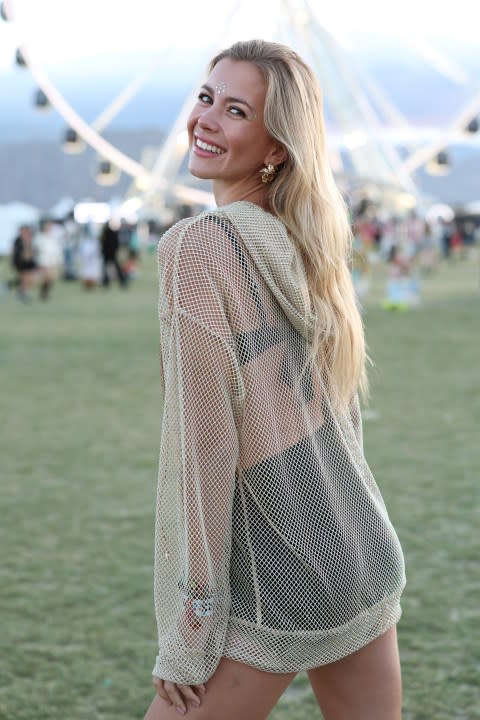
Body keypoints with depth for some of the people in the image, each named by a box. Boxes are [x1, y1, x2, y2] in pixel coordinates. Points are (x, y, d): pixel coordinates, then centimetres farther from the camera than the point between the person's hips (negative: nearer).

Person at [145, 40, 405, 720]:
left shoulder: (199, 245, -15)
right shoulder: (309, 244, 8)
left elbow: (203, 439, -19)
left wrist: (188, 635, -15)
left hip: (279, 586, -8)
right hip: (364, 556, 8)